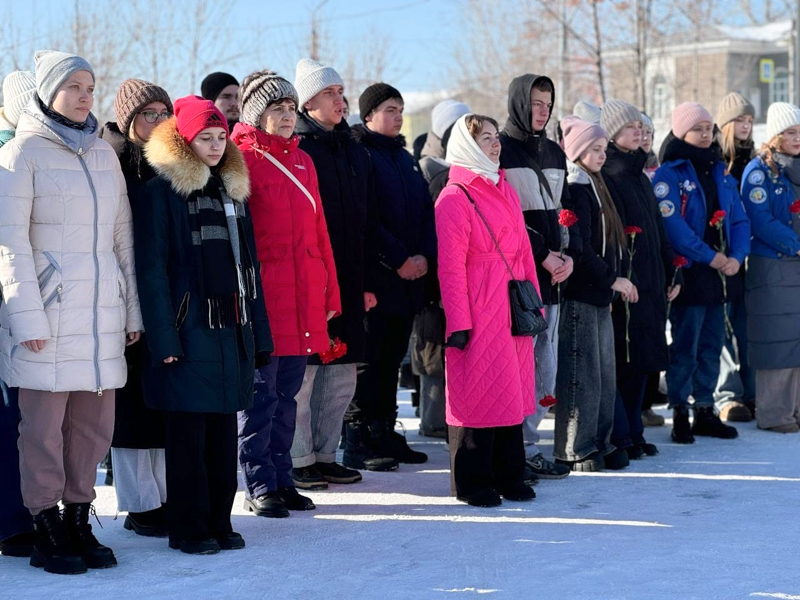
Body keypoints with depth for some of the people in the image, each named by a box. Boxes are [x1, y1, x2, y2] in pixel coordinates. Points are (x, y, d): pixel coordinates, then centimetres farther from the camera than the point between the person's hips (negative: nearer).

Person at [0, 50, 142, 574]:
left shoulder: (104, 153, 14)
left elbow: (122, 234, 15)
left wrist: (132, 309, 11)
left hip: (102, 309, 5)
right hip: (50, 308, -5)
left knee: (94, 422, 6)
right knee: (44, 423, -2)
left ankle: (79, 521, 17)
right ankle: (46, 530, 7)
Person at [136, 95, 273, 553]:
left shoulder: (233, 189, 16)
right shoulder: (162, 192, -5)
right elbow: (151, 269, -10)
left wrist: (259, 334, 14)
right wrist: (164, 338, -16)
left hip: (233, 331, 6)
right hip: (189, 331, -6)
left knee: (224, 433, 9)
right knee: (189, 433, -1)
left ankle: (219, 522, 18)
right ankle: (189, 528, 7)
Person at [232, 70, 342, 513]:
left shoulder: (302, 161, 16)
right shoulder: (242, 159, -5)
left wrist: (329, 293, 16)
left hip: (303, 300, 7)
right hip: (263, 298, -6)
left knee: (287, 394, 13)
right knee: (261, 395, 0)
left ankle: (283, 477, 21)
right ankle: (260, 484, 7)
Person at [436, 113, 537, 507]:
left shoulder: (506, 192, 16)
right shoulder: (454, 198, -7)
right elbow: (450, 267, -11)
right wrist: (458, 322, -15)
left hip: (513, 311, 7)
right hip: (478, 314, -7)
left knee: (514, 390, 10)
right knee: (479, 393, -2)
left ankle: (509, 476, 20)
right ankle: (474, 482, 8)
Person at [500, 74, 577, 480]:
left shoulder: (555, 154, 19)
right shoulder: (499, 150, -4)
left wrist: (567, 254, 3)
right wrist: (543, 256, -12)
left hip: (552, 274, 8)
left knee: (545, 364, 8)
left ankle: (528, 445, 15)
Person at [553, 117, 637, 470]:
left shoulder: (593, 187, 18)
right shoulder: (576, 190, -12)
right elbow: (580, 248, -18)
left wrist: (617, 278, 10)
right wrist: (612, 280, -15)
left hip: (600, 295, 10)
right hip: (580, 295, -10)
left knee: (604, 373, 13)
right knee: (582, 374, -6)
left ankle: (599, 443, 20)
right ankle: (575, 451, -1)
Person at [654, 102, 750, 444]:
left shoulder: (720, 172, 14)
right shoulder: (669, 174, -6)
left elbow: (739, 219, 10)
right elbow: (672, 224, -16)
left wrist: (736, 256, -7)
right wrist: (710, 257, -19)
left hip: (721, 273, 6)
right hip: (690, 272, -6)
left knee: (712, 344, 11)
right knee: (685, 345, -3)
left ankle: (705, 411, 19)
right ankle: (679, 413, 5)